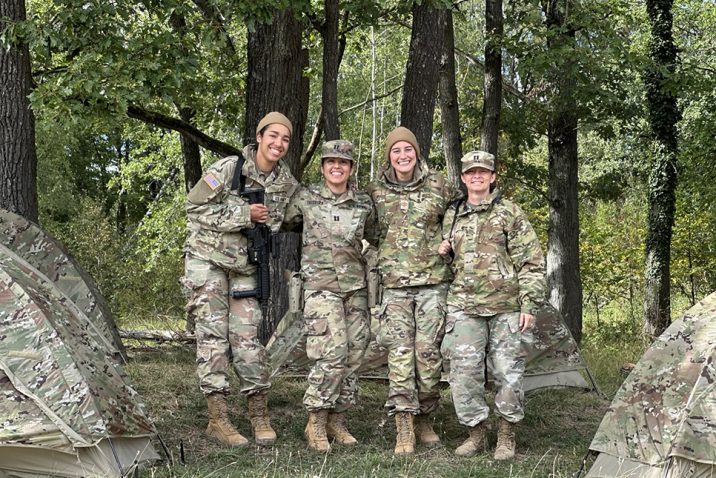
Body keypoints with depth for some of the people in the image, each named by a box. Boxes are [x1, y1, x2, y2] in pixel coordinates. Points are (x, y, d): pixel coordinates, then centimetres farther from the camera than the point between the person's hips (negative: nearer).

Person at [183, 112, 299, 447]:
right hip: (207, 259, -4)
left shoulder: (287, 184, -2)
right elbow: (195, 208, -15)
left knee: (247, 336, 1)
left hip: (244, 267, 4)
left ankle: (259, 416, 8)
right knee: (213, 334, -5)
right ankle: (218, 419, -2)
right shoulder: (227, 169, -17)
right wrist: (243, 215, -19)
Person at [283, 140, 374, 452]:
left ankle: (337, 421, 15)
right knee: (332, 354, -15)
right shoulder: (305, 198, 1)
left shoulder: (364, 203, 8)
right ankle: (316, 423, -4)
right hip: (321, 286, -4)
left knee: (353, 356, 4)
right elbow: (286, 225, 15)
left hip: (356, 287, 4)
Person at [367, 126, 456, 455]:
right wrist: (378, 263, 13)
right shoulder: (375, 191, 5)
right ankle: (404, 430, -7)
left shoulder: (438, 186, 3)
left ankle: (424, 419, 17)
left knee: (428, 351, -1)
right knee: (399, 353, -8)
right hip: (394, 284, 0)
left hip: (433, 282, 0)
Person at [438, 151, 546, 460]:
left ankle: (506, 438, 14)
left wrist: (529, 305, -9)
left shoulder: (510, 213, 2)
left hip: (506, 306, -3)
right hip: (464, 307, 3)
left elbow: (531, 262, -1)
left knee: (508, 373, -1)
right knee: (464, 372, -1)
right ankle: (475, 433, 14)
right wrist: (444, 254, 4)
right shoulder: (451, 216, 14)